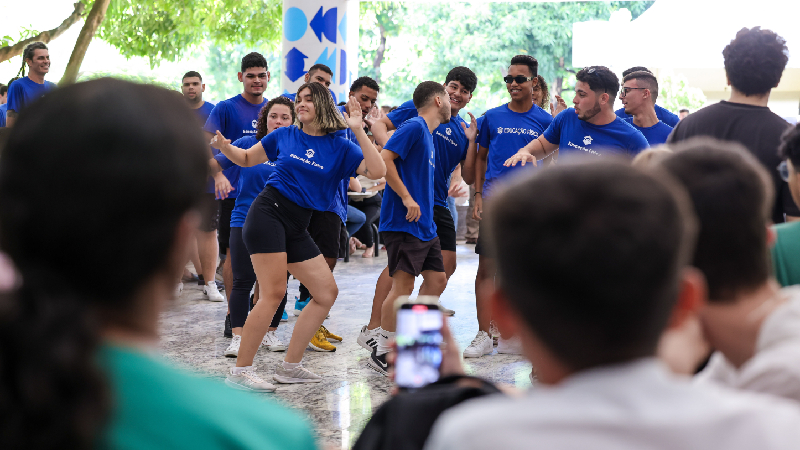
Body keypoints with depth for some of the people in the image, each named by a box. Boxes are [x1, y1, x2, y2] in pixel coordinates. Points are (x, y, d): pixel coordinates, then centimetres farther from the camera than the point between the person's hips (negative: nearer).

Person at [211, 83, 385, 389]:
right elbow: (246, 159, 15)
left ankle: (289, 367, 15)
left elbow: (377, 171, -8)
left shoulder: (340, 148, 6)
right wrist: (225, 148, -6)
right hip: (269, 213, -5)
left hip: (297, 227, 5)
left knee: (327, 293, 4)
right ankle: (239, 372, -8)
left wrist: (358, 130, -13)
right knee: (274, 293, -14)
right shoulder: (284, 136, 5)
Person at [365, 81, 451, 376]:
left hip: (424, 224, 10)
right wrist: (406, 197, -21)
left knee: (437, 279, 10)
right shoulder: (414, 127, -10)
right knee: (403, 284, -9)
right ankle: (381, 353, 0)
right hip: (403, 222, -10)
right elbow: (384, 158, -20)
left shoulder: (428, 134, 19)